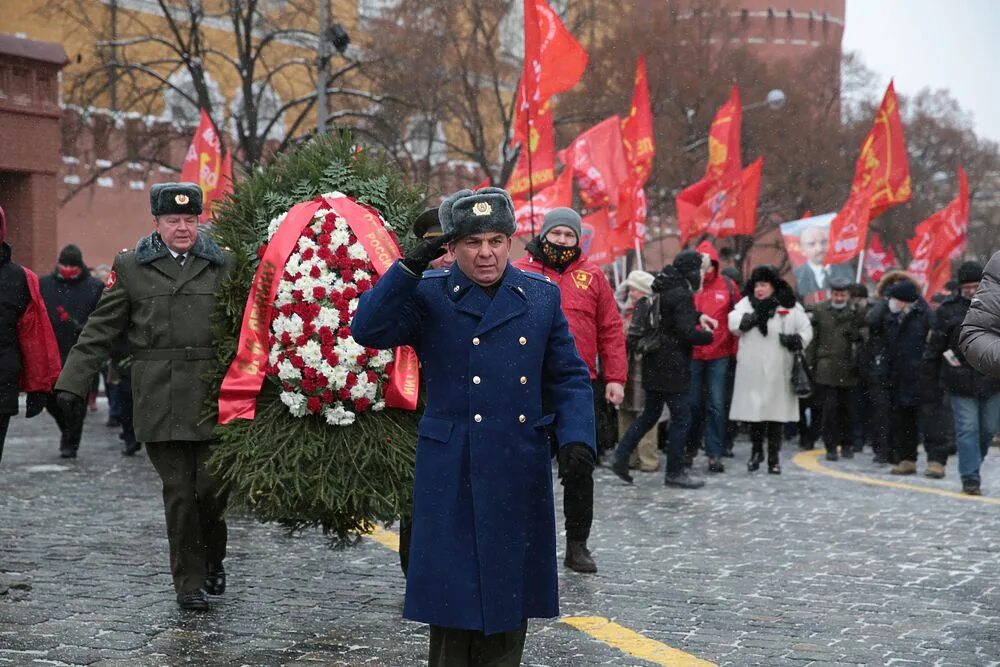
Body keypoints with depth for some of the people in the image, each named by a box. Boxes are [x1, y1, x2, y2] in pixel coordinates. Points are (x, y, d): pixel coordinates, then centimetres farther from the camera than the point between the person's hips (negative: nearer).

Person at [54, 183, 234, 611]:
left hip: (214, 398, 0)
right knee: (179, 492, 1)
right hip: (160, 402, 0)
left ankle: (213, 560, 26)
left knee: (212, 487, -2)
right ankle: (189, 583, 12)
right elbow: (100, 331, 8)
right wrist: (72, 383, 1)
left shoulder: (223, 266, 10)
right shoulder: (130, 267, 8)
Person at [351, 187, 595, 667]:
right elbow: (368, 330, -16)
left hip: (521, 476, 3)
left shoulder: (541, 295, 7)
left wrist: (576, 438, -5)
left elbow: (569, 379, 10)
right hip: (452, 478, -3)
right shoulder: (428, 296, 0)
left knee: (510, 593, 11)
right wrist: (411, 266, -20)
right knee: (455, 593, 0)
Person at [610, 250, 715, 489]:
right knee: (681, 418, -1)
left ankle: (621, 457, 14)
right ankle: (674, 473, 3)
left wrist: (698, 316, 16)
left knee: (650, 414, 18)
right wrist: (708, 335, -4)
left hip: (655, 364, 9)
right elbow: (687, 333, -21)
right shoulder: (682, 295, -17)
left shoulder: (665, 290, 12)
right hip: (673, 368, -9)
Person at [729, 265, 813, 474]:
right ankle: (756, 451, 24)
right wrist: (756, 315, -18)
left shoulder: (791, 308, 3)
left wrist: (797, 340, -15)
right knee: (754, 410, 6)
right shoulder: (747, 303, 7)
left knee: (776, 412, 3)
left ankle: (774, 457, 12)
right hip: (752, 370, 1)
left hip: (778, 370, -1)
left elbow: (806, 330, 5)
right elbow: (734, 324, -7)